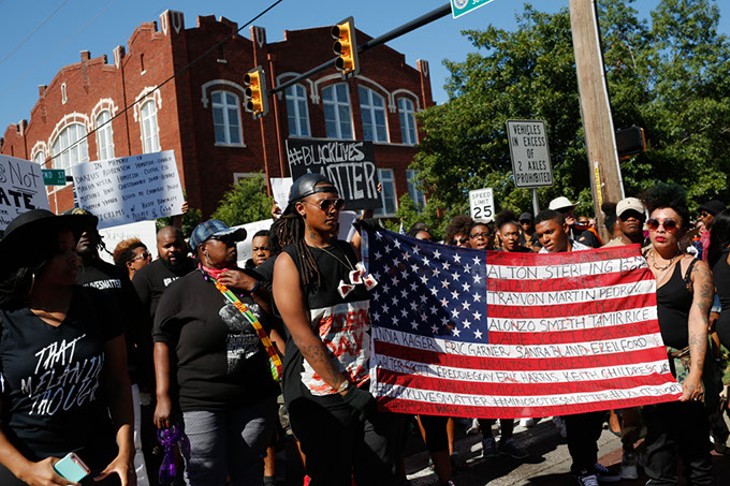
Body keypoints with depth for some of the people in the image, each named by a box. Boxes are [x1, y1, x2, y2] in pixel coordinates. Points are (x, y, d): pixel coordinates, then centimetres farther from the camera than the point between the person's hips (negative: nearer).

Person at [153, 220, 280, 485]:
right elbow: (163, 343, -3)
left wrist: (253, 286, -1)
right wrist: (163, 397, -9)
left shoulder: (248, 279, 13)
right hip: (200, 403, -4)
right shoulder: (181, 289, 0)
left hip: (256, 399, 4)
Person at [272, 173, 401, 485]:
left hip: (368, 383, 5)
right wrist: (344, 388, -14)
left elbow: (373, 314, 14)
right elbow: (302, 334, -12)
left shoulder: (352, 253, 11)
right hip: (321, 391, -4)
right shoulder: (289, 261, -5)